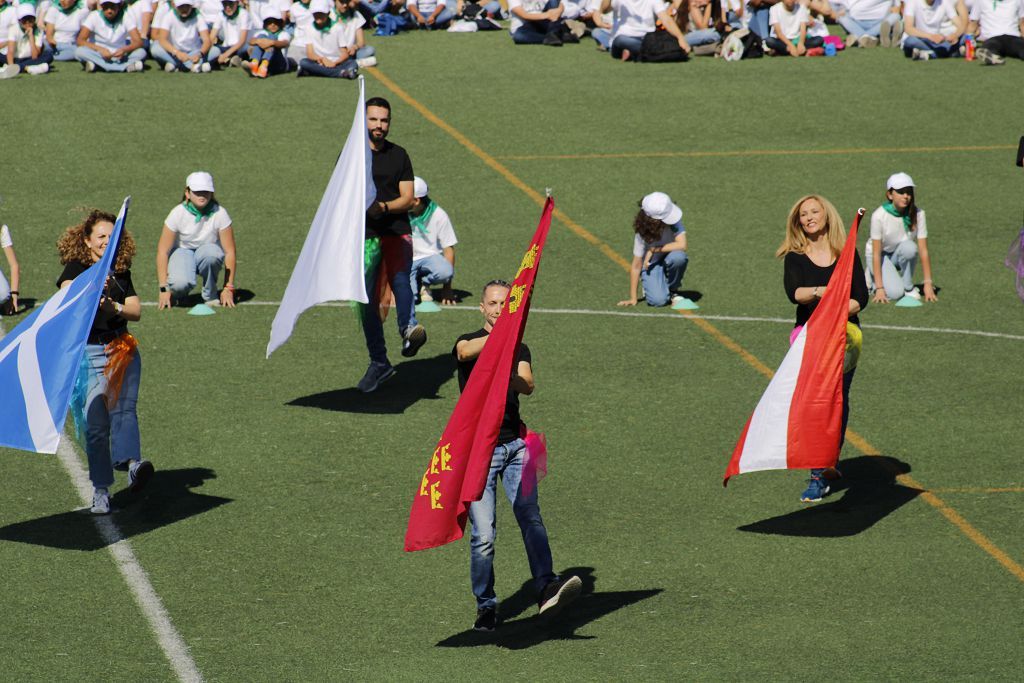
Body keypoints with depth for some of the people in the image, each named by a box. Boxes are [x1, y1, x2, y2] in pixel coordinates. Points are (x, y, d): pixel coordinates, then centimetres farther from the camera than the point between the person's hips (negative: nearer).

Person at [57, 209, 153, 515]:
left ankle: (130, 462, -42)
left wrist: (114, 307, -12)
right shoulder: (76, 267, 2)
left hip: (122, 349, 3)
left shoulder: (121, 273, 14)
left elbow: (136, 311, 8)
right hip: (88, 352, -3)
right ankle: (101, 489, 1)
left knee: (123, 408, -21)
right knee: (95, 422, -6)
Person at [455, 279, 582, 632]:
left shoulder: (519, 349, 17)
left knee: (531, 517, -17)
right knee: (483, 534, -6)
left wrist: (507, 372, -26)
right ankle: (486, 607, 4)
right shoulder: (467, 343, 8)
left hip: (515, 443, 2)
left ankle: (547, 587, -28)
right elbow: (468, 351, -20)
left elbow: (527, 386, -3)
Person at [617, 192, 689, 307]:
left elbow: (682, 245, -33)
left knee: (678, 256, -35)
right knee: (659, 300, -27)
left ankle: (673, 289, -6)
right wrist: (633, 299, -15)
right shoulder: (642, 233, -25)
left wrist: (654, 250, -29)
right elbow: (636, 265, -18)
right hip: (651, 265, -2)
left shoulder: (673, 220, -24)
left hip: (669, 262, 2)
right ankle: (649, 286, 11)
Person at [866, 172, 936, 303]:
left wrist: (928, 283, -26)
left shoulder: (917, 214, -20)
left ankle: (908, 287, -10)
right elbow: (876, 253, -26)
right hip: (882, 254, -3)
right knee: (894, 293, -26)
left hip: (901, 255, 3)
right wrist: (879, 288, -31)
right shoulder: (879, 215, -27)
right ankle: (872, 277, 7)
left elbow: (923, 250, -20)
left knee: (909, 247, -34)